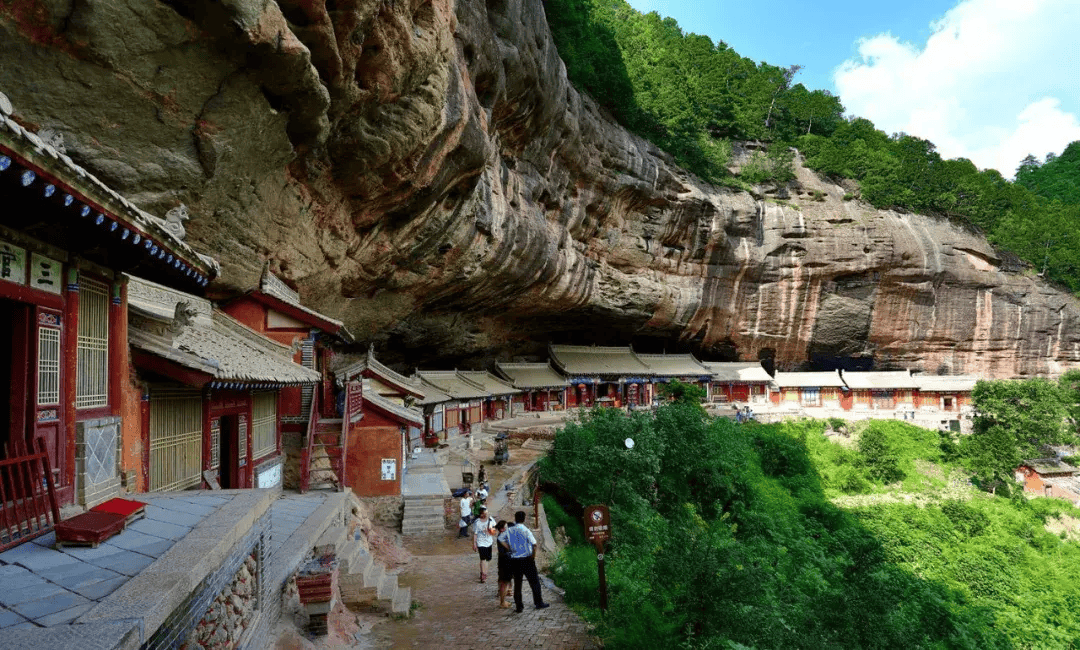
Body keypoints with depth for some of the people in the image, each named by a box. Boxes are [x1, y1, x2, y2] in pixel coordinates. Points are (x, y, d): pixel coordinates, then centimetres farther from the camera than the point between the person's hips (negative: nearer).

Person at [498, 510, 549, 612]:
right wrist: (533, 556, -7)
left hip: (514, 561, 4)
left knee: (517, 584, 12)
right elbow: (534, 544, -20)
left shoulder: (509, 530, 0)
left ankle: (519, 606, 14)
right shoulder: (526, 530, -14)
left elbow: (500, 538, 11)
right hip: (526, 560, -4)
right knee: (534, 582, 11)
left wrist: (510, 548, 10)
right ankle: (539, 603, 19)